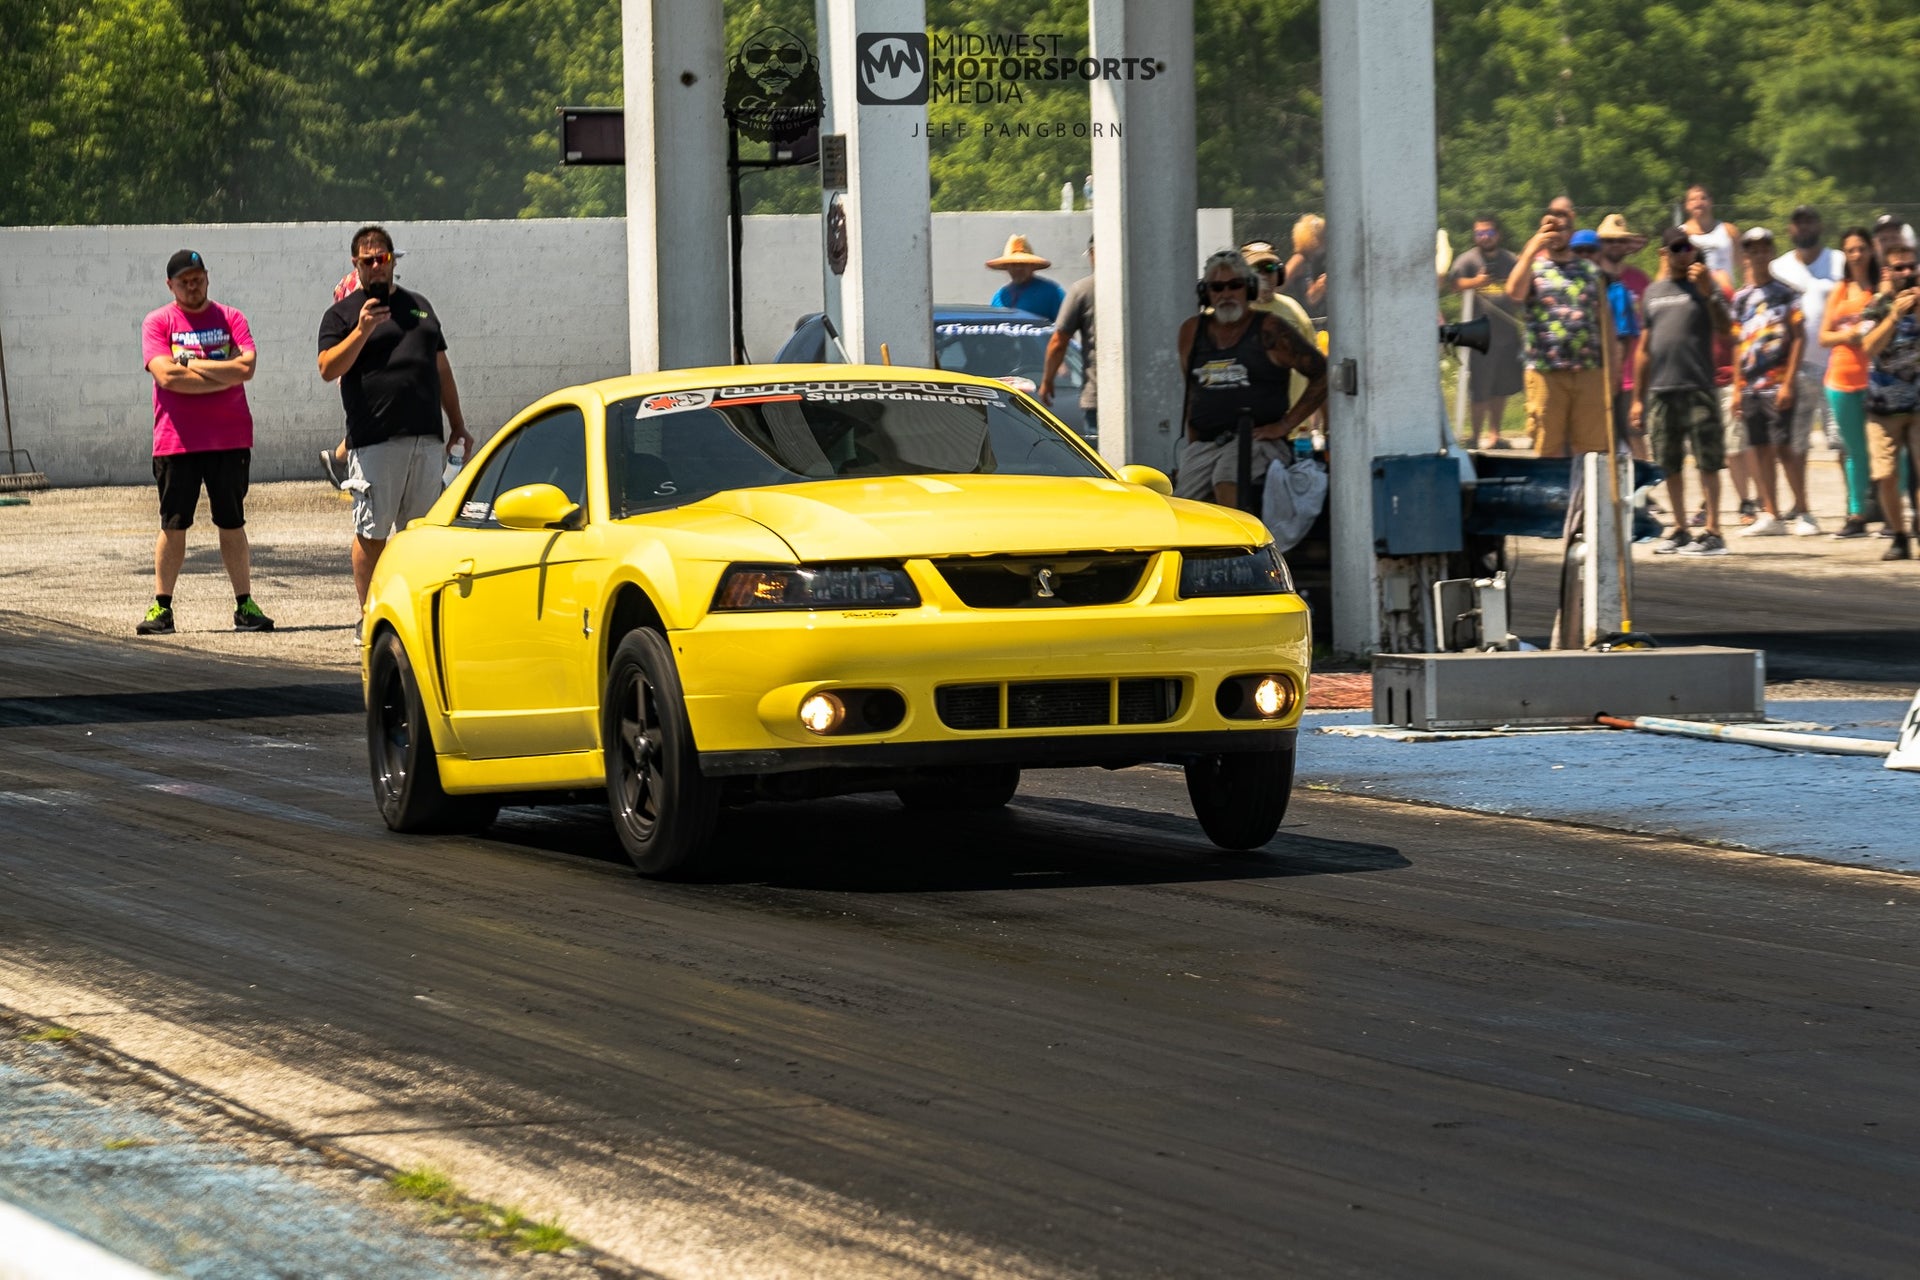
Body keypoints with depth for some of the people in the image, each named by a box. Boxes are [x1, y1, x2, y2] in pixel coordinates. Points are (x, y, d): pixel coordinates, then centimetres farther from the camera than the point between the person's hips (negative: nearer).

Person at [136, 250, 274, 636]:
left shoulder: (229, 318, 7)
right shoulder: (157, 323, 2)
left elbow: (246, 367, -8)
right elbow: (166, 376, -12)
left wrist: (191, 363, -9)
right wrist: (223, 375, -8)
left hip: (229, 440, 1)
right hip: (177, 441, -1)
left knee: (232, 524, 6)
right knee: (173, 526, 1)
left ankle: (245, 605, 10)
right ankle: (161, 608, 6)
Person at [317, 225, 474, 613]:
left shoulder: (418, 306, 21)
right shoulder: (343, 314, 5)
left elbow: (441, 369, 25)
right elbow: (328, 369, -9)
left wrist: (457, 424, 21)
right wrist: (362, 330, -20)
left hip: (425, 437, 5)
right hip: (374, 441, -5)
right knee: (371, 533, -4)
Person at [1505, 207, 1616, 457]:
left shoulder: (1590, 270, 16)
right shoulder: (1532, 267, 10)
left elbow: (1605, 319, 15)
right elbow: (1514, 292, -13)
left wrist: (1611, 367, 7)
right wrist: (1531, 251, -15)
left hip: (1590, 372, 2)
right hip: (1546, 373, -2)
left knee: (1593, 446, 0)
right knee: (1548, 449, -1)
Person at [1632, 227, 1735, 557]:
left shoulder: (1703, 286, 3)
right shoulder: (1653, 292, 15)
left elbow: (1725, 326, -12)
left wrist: (1708, 292, -23)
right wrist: (1638, 397, 15)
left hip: (1698, 389, -5)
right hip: (1660, 391, 5)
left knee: (1707, 461, -5)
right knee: (1670, 464, 9)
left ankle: (1712, 532, -5)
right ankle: (1680, 530, 18)